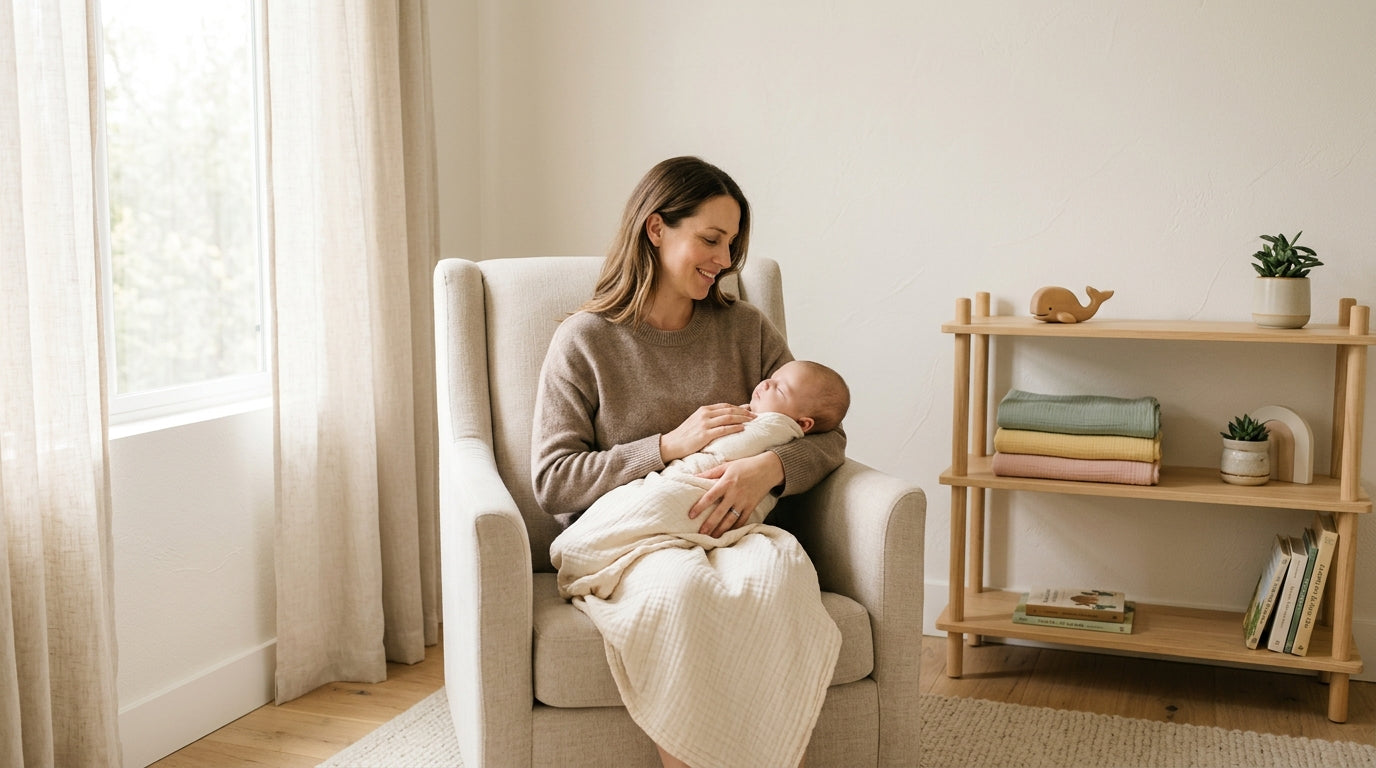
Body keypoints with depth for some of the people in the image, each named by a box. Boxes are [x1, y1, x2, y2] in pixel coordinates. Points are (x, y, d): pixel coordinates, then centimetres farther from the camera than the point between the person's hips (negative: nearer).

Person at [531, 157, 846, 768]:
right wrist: (668, 446, -10)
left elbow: (826, 436, 10)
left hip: (730, 531, 3)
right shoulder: (584, 340, 5)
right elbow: (551, 482, -1)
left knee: (782, 570, -33)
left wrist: (769, 468, -13)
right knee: (681, 584, -37)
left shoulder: (745, 329, 14)